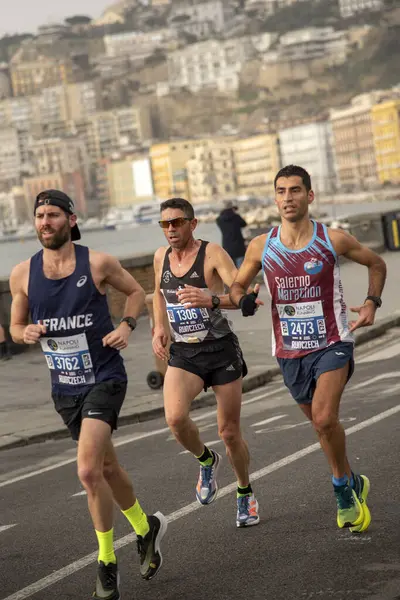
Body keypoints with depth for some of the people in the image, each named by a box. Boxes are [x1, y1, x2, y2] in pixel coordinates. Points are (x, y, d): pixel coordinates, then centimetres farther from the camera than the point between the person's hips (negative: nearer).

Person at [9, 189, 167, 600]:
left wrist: (127, 325, -10)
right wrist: (26, 333, -13)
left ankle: (107, 562, -3)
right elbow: (15, 326, 10)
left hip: (104, 378, -4)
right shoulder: (22, 274, -1)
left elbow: (136, 291, 8)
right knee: (106, 465, 19)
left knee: (88, 471, -18)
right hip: (64, 386, 5)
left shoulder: (98, 264, -9)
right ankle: (146, 528, 44)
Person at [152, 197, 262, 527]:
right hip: (183, 354, 3)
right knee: (175, 417, -24)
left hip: (222, 351, -3)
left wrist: (212, 300, -43)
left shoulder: (212, 253, -12)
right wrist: (159, 327, 9)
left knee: (230, 432, 4)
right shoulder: (161, 257, 4)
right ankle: (206, 459, 7)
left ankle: (245, 493, 31)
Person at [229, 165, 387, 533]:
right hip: (289, 350, 4)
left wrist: (372, 302, -5)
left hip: (332, 344, -4)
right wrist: (243, 299, -13)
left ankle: (343, 489, 1)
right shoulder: (261, 247, -4)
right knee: (321, 423, 16)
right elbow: (237, 285, 11)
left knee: (324, 419, -21)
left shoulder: (333, 240, -8)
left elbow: (376, 263, 9)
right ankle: (352, 484, 38)